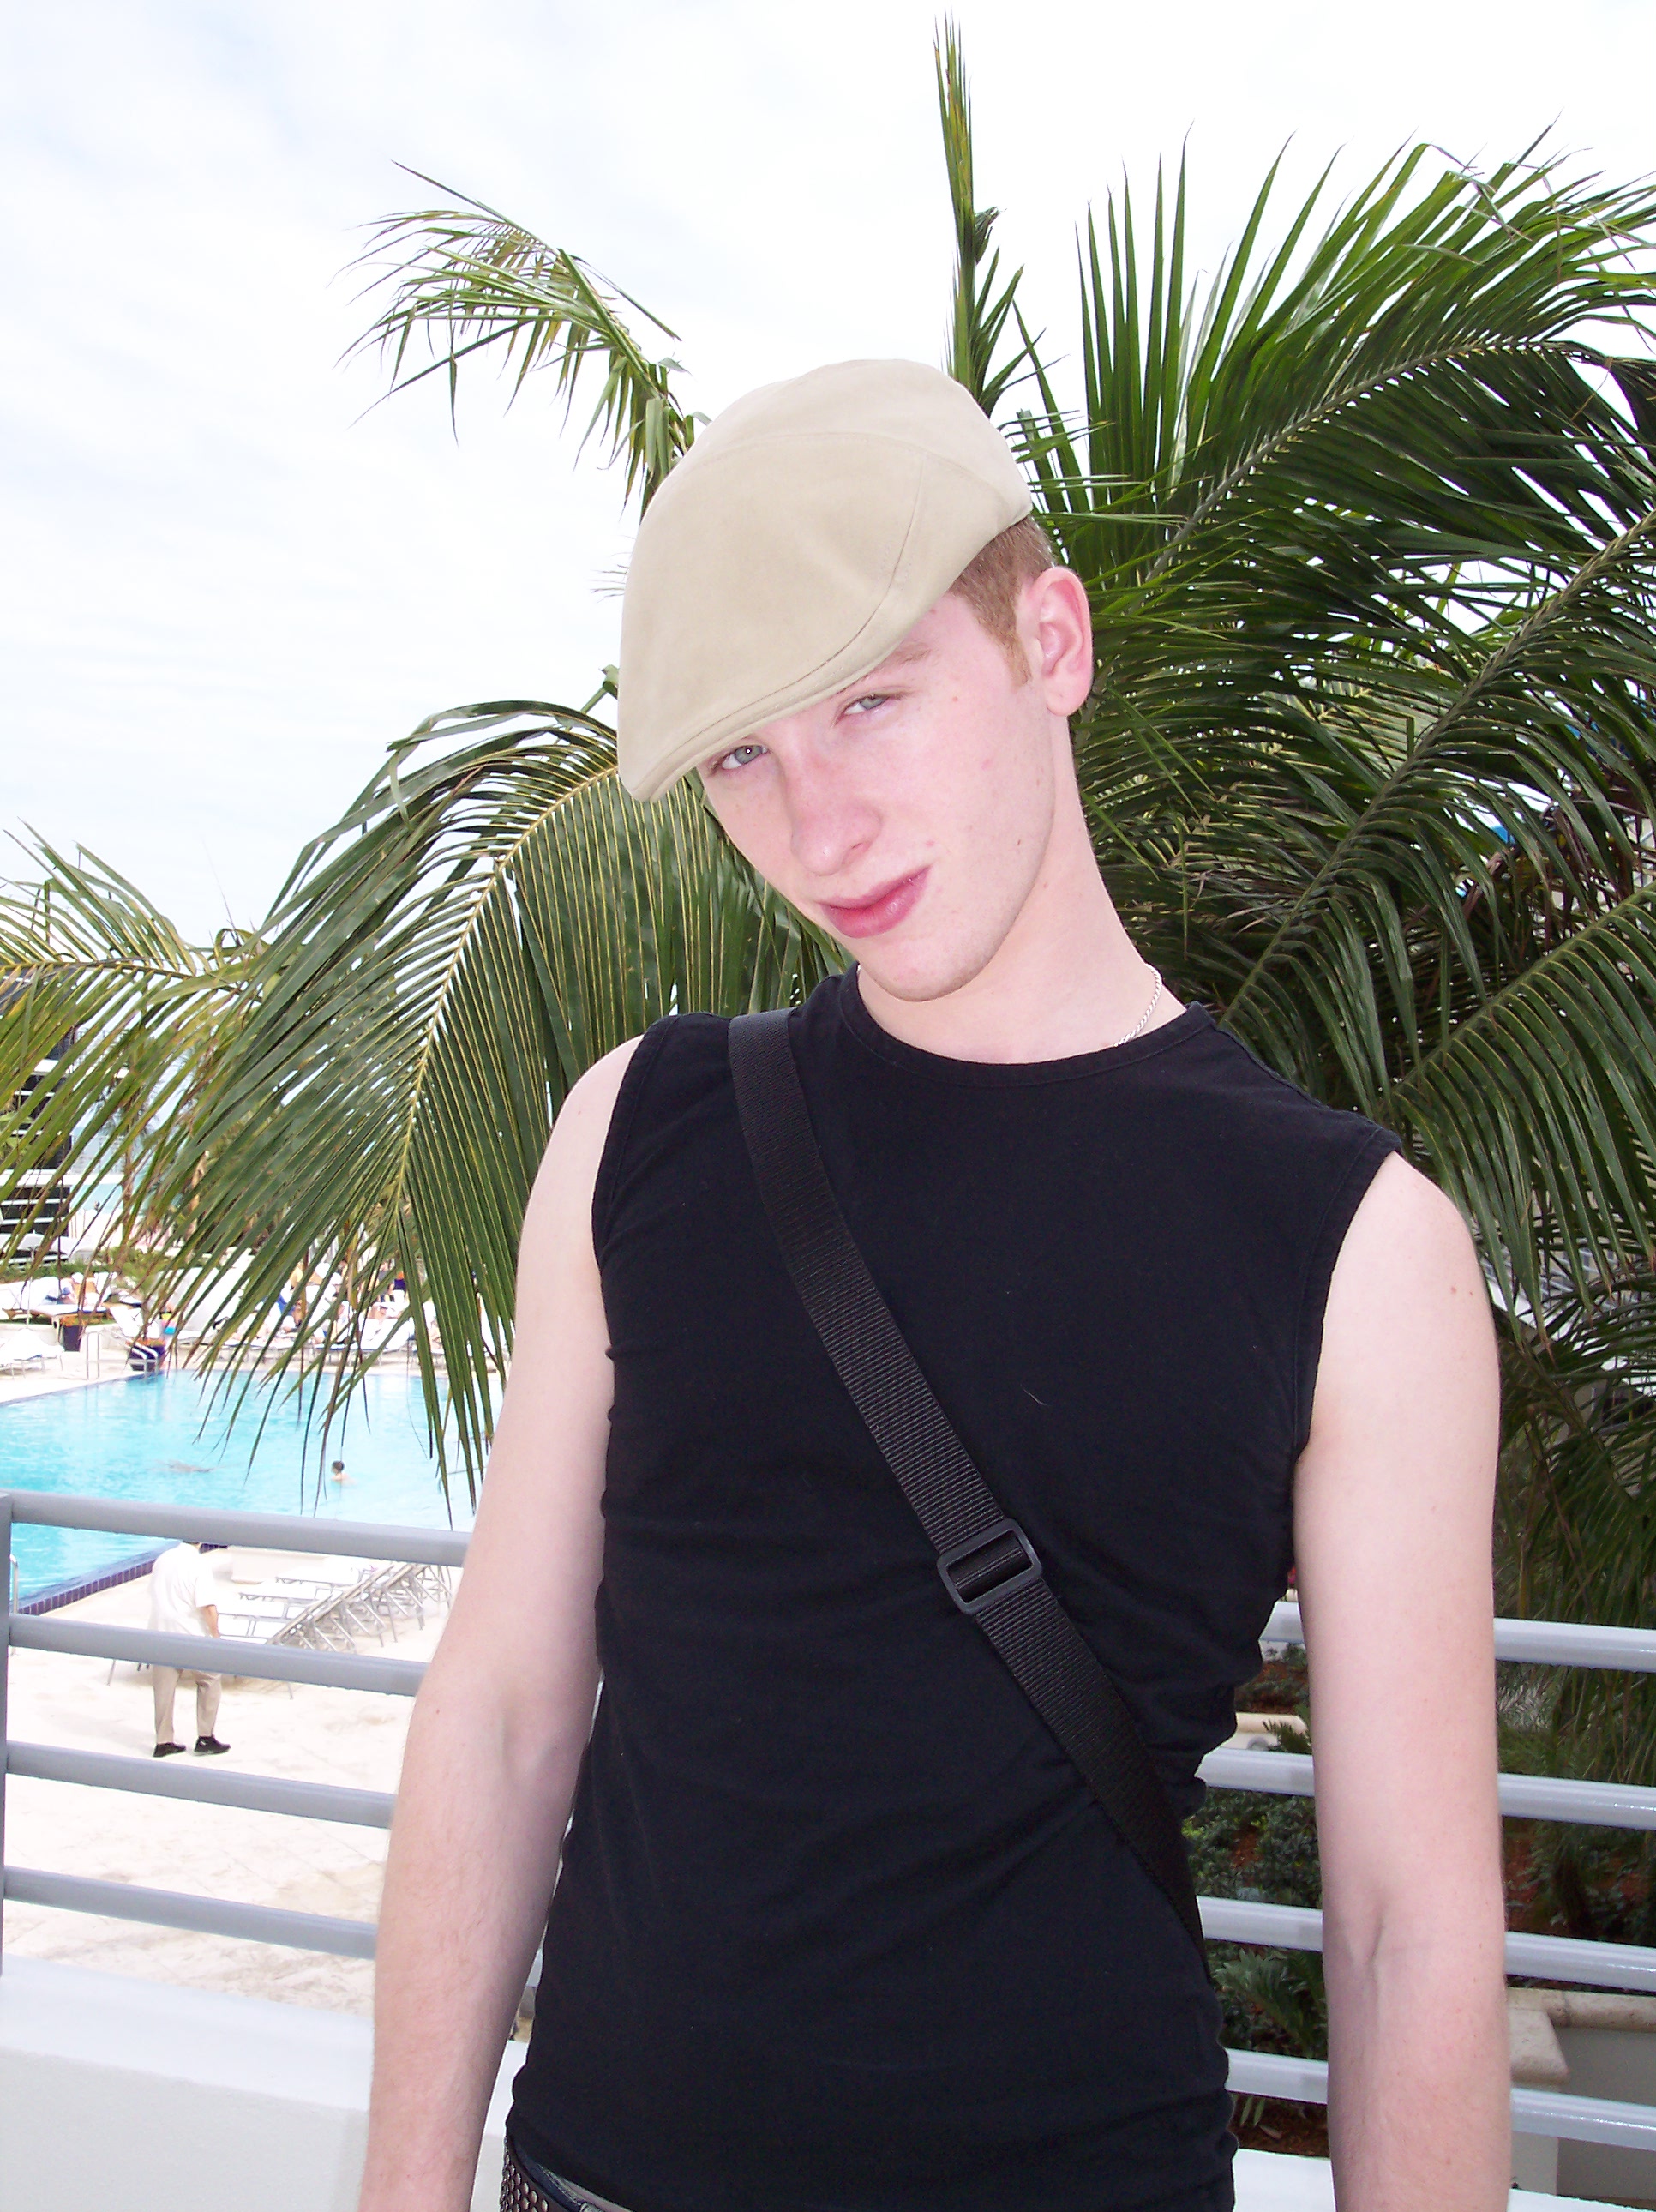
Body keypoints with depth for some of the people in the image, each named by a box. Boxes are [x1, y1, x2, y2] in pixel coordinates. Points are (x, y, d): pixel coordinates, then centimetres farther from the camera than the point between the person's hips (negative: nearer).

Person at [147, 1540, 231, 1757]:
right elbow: (208, 1606, -20)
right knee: (210, 1680, 10)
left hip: (160, 1633, 6)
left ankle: (163, 1742, 15)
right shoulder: (199, 1564, -15)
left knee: (164, 1687, 11)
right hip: (190, 1635, -6)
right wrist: (215, 1633, -7)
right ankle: (205, 1738, 11)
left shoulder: (163, 1559, 6)